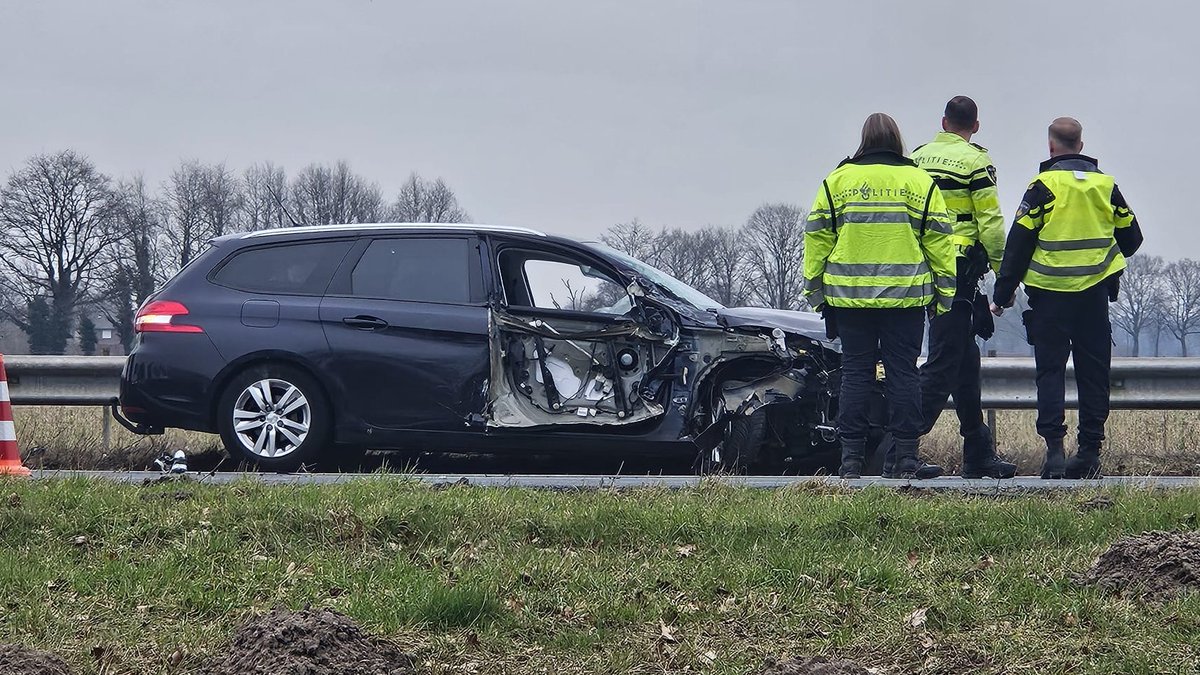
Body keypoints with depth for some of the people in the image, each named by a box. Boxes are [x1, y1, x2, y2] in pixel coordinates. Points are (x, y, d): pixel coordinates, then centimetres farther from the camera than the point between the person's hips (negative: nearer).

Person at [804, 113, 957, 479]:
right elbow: (938, 240, 3)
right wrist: (944, 293, 8)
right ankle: (906, 458, 1)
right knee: (903, 374, 3)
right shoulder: (920, 182, 4)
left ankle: (851, 459, 1)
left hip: (849, 296, 1)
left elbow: (817, 237, 4)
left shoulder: (837, 181, 4)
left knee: (855, 374, 4)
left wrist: (815, 290, 11)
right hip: (905, 298, -1)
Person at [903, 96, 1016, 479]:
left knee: (966, 361, 14)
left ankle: (979, 454, 18)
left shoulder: (917, 158, 12)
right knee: (943, 364, -7)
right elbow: (990, 223, -10)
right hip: (959, 270, -7)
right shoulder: (975, 161, -6)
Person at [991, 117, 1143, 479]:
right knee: (1093, 372, 8)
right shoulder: (1106, 185, 6)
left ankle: (1054, 448, -11)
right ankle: (1090, 452, 7)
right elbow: (1130, 238, 13)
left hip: (1051, 292, -3)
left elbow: (1018, 242, -7)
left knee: (1051, 371, 1)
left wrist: (1003, 294, -1)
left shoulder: (1043, 186, -6)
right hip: (1095, 294, 3)